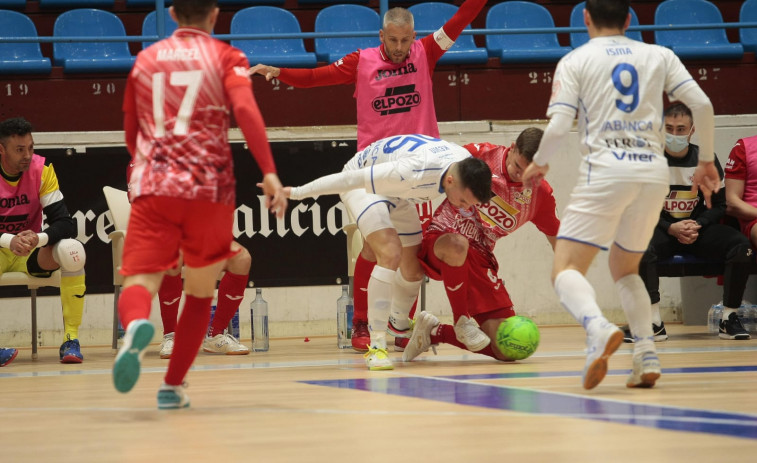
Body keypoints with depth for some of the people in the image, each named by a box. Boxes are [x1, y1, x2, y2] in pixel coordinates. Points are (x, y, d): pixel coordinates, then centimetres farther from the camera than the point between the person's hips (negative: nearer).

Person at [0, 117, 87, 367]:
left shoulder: (41, 169, -10)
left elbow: (65, 223, -15)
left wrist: (38, 238, -36)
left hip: (32, 252, 2)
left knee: (73, 251, -29)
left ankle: (71, 339, -26)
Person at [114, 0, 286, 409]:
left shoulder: (145, 59, 18)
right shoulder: (224, 56, 8)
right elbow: (245, 109, -12)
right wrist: (269, 173, -17)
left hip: (152, 188, 1)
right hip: (209, 188, -1)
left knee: (139, 281, -8)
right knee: (200, 291, 17)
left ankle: (136, 325, -44)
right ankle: (172, 386, 19)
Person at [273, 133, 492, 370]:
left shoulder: (467, 164, -22)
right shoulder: (414, 171, -43)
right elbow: (352, 178, -33)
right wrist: (298, 193, -25)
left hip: (395, 193, 8)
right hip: (361, 182, -7)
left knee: (414, 270, 11)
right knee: (390, 255, -27)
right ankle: (376, 346, -23)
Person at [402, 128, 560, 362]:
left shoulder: (541, 194, 2)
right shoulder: (480, 154, -8)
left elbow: (558, 242, 15)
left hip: (479, 259, 4)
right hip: (441, 239, -4)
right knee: (457, 245, -45)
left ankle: (433, 333, 15)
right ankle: (461, 321, -20)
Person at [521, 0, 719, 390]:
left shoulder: (575, 61, 7)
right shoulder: (658, 56, 15)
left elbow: (558, 127, -4)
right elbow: (702, 104, 5)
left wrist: (538, 163, 15)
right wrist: (707, 161, 16)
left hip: (606, 169, -4)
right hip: (654, 171, 4)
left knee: (566, 269, -4)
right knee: (624, 268, 23)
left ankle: (598, 328, -36)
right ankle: (646, 354, 3)